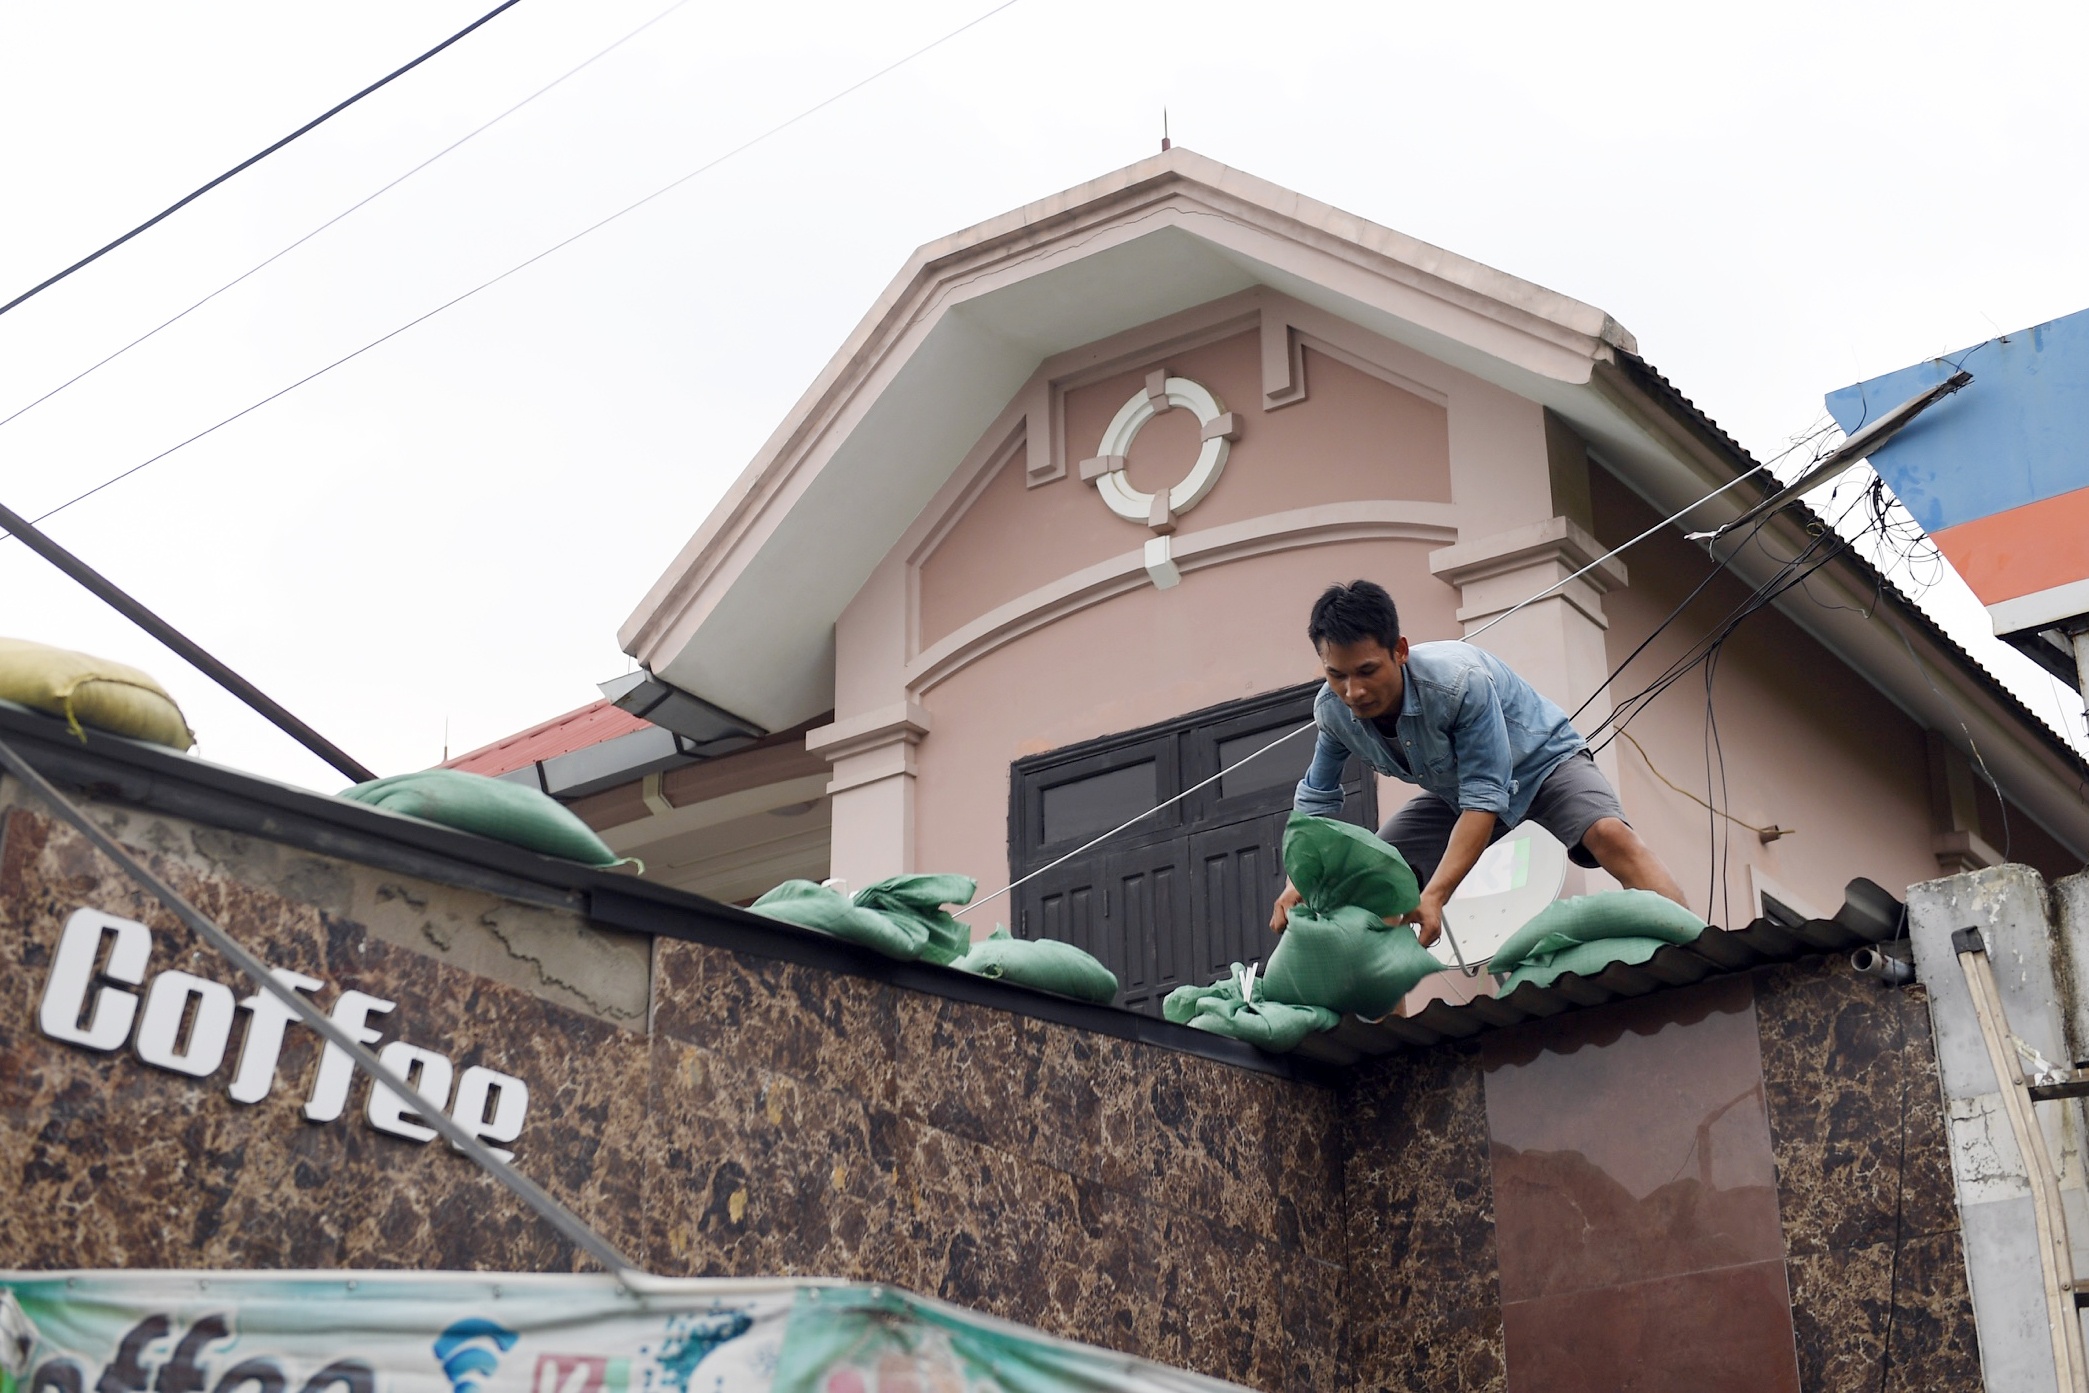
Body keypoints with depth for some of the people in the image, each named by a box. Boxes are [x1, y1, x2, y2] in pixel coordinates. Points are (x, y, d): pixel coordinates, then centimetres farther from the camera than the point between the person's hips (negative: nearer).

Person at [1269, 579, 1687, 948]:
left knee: (1610, 835, -33)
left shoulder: (1460, 681, -38)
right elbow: (1313, 802, -8)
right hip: (1454, 788, 6)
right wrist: (1297, 883, -27)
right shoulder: (1332, 710, -22)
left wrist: (1433, 897, -48)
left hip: (1542, 760, -6)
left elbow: (1483, 801, -38)